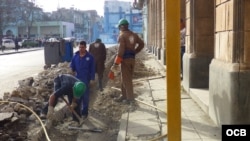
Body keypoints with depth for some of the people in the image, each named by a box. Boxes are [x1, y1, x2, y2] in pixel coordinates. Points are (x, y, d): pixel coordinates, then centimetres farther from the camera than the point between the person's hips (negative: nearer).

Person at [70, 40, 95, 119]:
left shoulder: (90, 57, -7)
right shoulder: (75, 56, 1)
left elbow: (92, 69, -6)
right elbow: (72, 65, 14)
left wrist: (92, 79, -9)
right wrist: (73, 71, -3)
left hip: (86, 79, -3)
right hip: (77, 79, 3)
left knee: (85, 96, 5)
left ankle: (85, 112, 15)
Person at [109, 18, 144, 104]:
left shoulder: (122, 35, -10)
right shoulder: (133, 35, 13)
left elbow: (121, 50, -18)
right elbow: (141, 44, 19)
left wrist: (116, 63, -18)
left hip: (125, 58, -8)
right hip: (132, 58, 8)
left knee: (126, 79, -2)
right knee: (125, 78, 16)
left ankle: (130, 98, -1)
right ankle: (124, 96, 22)